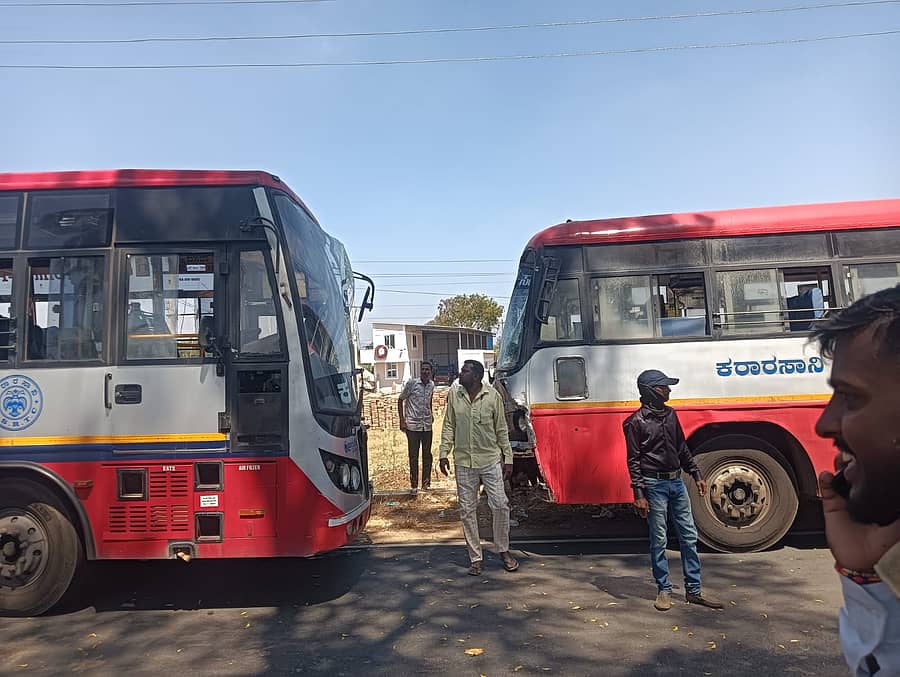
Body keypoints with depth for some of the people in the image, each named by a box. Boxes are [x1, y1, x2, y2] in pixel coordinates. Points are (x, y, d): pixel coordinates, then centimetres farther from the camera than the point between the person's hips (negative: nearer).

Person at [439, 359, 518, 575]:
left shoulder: (493, 396, -4)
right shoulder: (453, 396, 2)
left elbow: (502, 430, 1)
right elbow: (448, 427, 7)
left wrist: (508, 459, 0)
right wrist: (444, 453, 0)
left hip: (491, 460, -2)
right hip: (464, 462, 2)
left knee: (500, 505, 0)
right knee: (467, 511, 6)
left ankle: (503, 551, 21)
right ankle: (476, 558, 18)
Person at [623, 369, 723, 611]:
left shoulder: (670, 414, 10)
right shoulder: (636, 422, -10)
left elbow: (683, 448, 18)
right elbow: (633, 461, -10)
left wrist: (696, 475, 15)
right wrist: (639, 495, -15)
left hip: (677, 482, 7)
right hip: (654, 485, -7)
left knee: (689, 536, 9)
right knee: (659, 541, 3)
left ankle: (693, 590, 18)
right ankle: (664, 590, 15)